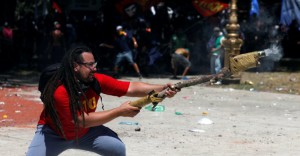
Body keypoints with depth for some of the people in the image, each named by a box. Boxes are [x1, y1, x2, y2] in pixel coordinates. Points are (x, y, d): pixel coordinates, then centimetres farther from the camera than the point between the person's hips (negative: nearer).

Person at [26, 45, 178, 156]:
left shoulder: (96, 80, -20)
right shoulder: (60, 91, -35)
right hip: (54, 132, -4)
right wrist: (119, 111, -35)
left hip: (85, 132, 5)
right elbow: (83, 120, -35)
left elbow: (131, 87, -22)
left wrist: (162, 89, -35)